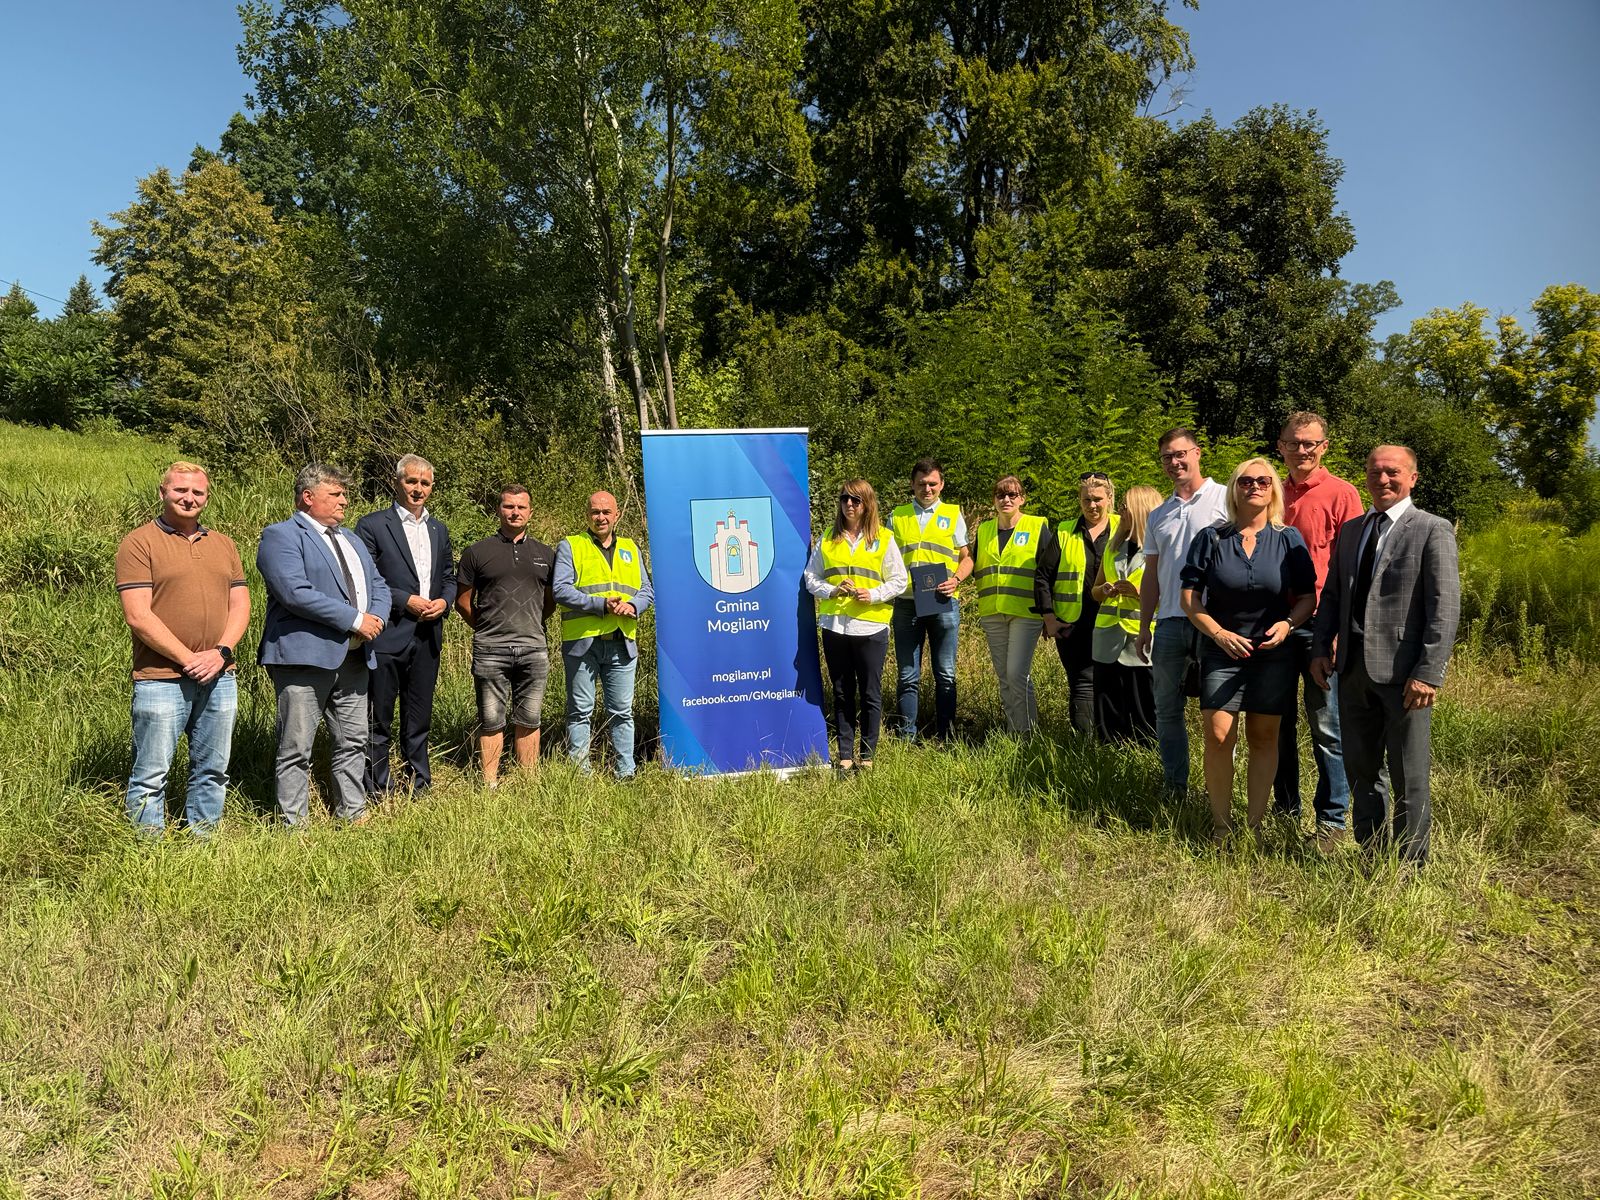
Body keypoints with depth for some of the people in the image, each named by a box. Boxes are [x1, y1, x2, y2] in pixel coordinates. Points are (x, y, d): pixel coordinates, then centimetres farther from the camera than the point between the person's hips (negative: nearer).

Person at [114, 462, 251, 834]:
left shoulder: (223, 544, 15)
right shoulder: (139, 543, -2)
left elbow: (240, 605, 10)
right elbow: (138, 616, -10)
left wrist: (221, 652, -6)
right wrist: (188, 659, -13)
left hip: (219, 677, 5)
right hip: (161, 679, -5)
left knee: (212, 771, 11)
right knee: (152, 775, 0)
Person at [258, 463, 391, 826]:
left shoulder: (351, 539, 21)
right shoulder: (281, 536, -5)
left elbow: (378, 585, 19)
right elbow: (296, 593, -19)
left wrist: (375, 618, -3)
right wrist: (354, 619, -16)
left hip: (354, 657, 8)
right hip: (305, 656, -8)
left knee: (353, 742, 13)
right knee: (297, 749, 0)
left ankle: (352, 813, 24)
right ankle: (294, 824, 9)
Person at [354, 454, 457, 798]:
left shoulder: (439, 529, 14)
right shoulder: (372, 525, -4)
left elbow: (449, 577, 19)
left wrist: (445, 601, -2)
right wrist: (406, 601, -15)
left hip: (427, 637, 5)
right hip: (386, 637, -5)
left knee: (419, 718, 14)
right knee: (378, 720, 2)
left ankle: (420, 784, 24)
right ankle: (377, 792, 11)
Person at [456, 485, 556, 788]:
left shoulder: (545, 554, 11)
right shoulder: (477, 552, 4)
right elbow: (463, 601, 8)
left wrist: (530, 625, 12)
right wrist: (487, 629, 8)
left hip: (534, 648, 2)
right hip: (490, 650, -2)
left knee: (528, 720, 8)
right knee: (491, 721, 3)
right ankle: (490, 784, 10)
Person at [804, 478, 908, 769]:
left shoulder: (883, 539, 2)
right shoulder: (828, 539, 9)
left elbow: (899, 581, 2)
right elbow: (811, 577, 10)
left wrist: (873, 595, -13)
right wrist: (830, 590, -9)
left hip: (870, 626, -2)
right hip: (834, 625, 2)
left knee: (870, 693, 4)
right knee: (842, 692, 9)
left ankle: (867, 753, 15)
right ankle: (844, 753, 17)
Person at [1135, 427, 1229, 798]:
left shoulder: (1225, 498, 0)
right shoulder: (1158, 515, 17)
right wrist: (1144, 626, 13)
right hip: (1169, 622, 6)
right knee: (1167, 708, 9)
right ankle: (1174, 787, 20)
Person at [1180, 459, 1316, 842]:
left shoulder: (1289, 539, 2)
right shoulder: (1211, 539, 1)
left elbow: (1308, 596, 5)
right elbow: (1189, 595, 0)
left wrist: (1287, 624, -15)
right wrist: (1218, 633, -12)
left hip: (1273, 652, 1)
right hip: (1222, 651, -1)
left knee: (1264, 738, 7)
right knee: (1218, 737, -6)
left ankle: (1255, 825, 16)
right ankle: (1221, 827, 6)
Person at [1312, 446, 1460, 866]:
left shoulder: (1433, 531, -5)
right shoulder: (1350, 530, 14)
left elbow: (1445, 608, -11)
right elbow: (1331, 595, 17)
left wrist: (1429, 673, -17)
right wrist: (1321, 649, 6)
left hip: (1403, 671, -6)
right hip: (1353, 669, 6)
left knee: (1408, 777, 4)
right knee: (1360, 769, 15)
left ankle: (1411, 866, 18)